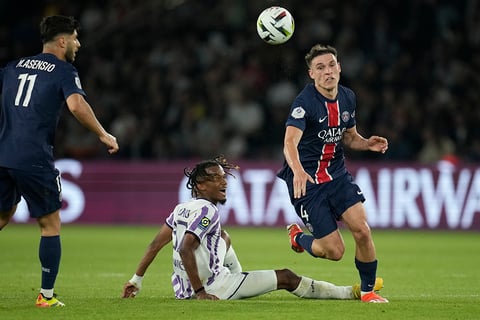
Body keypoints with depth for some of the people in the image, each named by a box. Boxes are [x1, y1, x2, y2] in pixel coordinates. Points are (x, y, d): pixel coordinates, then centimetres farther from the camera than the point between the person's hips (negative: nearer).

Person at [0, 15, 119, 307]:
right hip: (34, 160, -6)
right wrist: (103, 135, -9)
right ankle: (47, 296, 8)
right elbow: (76, 105, -18)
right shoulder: (63, 71, -2)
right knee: (51, 225, 7)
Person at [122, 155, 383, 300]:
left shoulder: (182, 209, 9)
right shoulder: (207, 211, -17)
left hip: (183, 289, 9)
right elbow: (185, 250, -28)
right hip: (212, 287, -9)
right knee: (286, 277, -2)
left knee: (223, 237, 34)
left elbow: (156, 244, 11)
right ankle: (351, 293, 6)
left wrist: (136, 279, 18)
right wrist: (200, 293, -25)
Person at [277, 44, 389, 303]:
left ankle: (368, 290, 7)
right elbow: (290, 142, -33)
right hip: (307, 180, -5)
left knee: (362, 230, -14)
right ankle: (298, 238, 28)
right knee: (335, 251, -6)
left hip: (337, 174, 5)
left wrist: (368, 144, -3)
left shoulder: (348, 98, 4)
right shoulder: (305, 102, -19)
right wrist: (298, 170, -53)